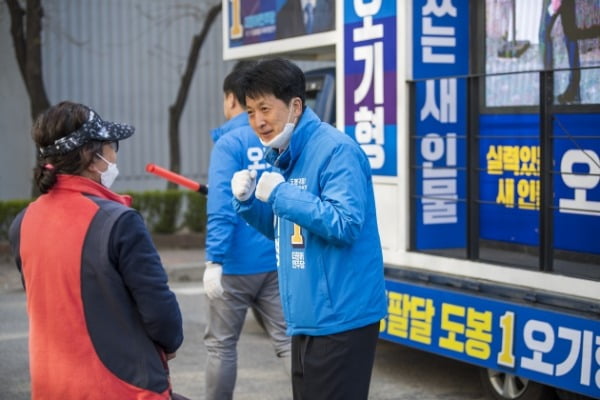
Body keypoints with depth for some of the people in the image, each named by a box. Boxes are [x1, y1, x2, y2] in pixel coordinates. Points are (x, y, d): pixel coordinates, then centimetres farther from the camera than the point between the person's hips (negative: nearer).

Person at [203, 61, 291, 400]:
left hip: (238, 261, -5)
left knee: (221, 343, 10)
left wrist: (214, 259, -21)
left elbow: (222, 206, -19)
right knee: (288, 339, 5)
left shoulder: (230, 143, -10)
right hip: (280, 260, 5)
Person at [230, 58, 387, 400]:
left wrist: (280, 194, -21)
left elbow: (345, 225, -25)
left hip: (340, 318, -10)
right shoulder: (284, 156, 13)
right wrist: (248, 201, 4)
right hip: (308, 318, 10)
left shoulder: (335, 150, -16)